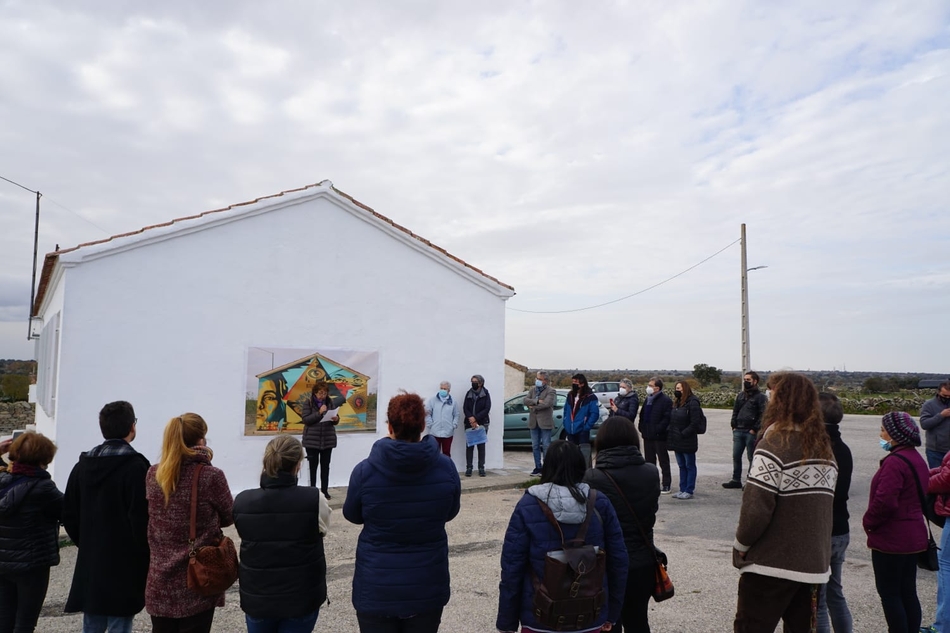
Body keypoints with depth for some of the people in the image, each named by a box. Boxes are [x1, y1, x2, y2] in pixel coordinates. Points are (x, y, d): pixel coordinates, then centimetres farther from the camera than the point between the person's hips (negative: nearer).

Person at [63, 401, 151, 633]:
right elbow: (141, 520, -18)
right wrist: (144, 559, -6)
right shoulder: (136, 467, -16)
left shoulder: (83, 465, 6)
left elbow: (69, 516, 11)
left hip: (89, 566, 7)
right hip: (124, 569, -6)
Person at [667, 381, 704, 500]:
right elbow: (672, 420, 17)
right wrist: (672, 434, 5)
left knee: (690, 466, 2)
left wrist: (683, 434, -19)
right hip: (677, 441, 8)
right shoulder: (677, 403, 13)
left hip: (687, 441, -8)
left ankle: (689, 491, 6)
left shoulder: (692, 403, -13)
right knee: (682, 466, 13)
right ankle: (683, 489, 20)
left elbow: (695, 423, -18)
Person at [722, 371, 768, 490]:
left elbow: (763, 415, -12)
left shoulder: (761, 397, -6)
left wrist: (755, 429, -15)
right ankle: (736, 480, 19)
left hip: (751, 432, -6)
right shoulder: (740, 395, 14)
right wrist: (734, 426, 8)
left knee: (752, 458, 3)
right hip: (738, 431, 6)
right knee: (736, 456, 9)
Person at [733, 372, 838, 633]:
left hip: (772, 565, -7)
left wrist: (741, 544, -4)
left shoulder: (775, 443, -15)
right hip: (814, 564, 7)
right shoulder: (825, 447, 6)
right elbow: (823, 505, 9)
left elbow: (756, 507, -19)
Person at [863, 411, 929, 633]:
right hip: (913, 537, 10)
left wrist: (869, 522, -10)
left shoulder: (895, 461, -22)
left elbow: (884, 501, -27)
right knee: (908, 592, 16)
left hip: (891, 539, -10)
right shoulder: (917, 459, 11)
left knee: (889, 592, 1)